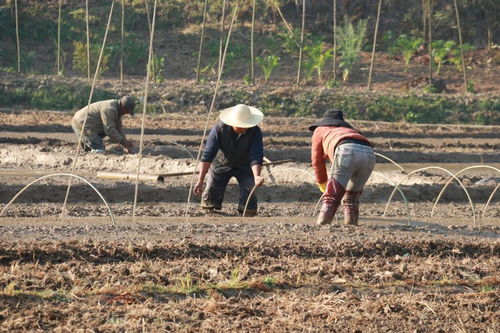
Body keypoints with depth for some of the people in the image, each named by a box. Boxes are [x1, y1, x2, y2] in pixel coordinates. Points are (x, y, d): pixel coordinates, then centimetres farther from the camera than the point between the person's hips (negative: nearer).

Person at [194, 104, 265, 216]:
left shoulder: (255, 131, -28)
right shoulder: (220, 128, -30)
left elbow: (256, 156, -34)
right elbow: (208, 154, -31)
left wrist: (256, 176, -55)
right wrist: (200, 180, -37)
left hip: (244, 166, 0)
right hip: (221, 164, 0)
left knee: (249, 192, -20)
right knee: (211, 191, -10)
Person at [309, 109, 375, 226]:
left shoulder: (319, 130, 33)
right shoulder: (350, 130, 44)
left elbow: (317, 160, 32)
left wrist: (322, 184, 45)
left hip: (347, 151, -4)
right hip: (369, 154, 4)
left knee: (332, 194, 0)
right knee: (353, 194, 23)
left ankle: (322, 224, -11)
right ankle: (351, 223, 15)